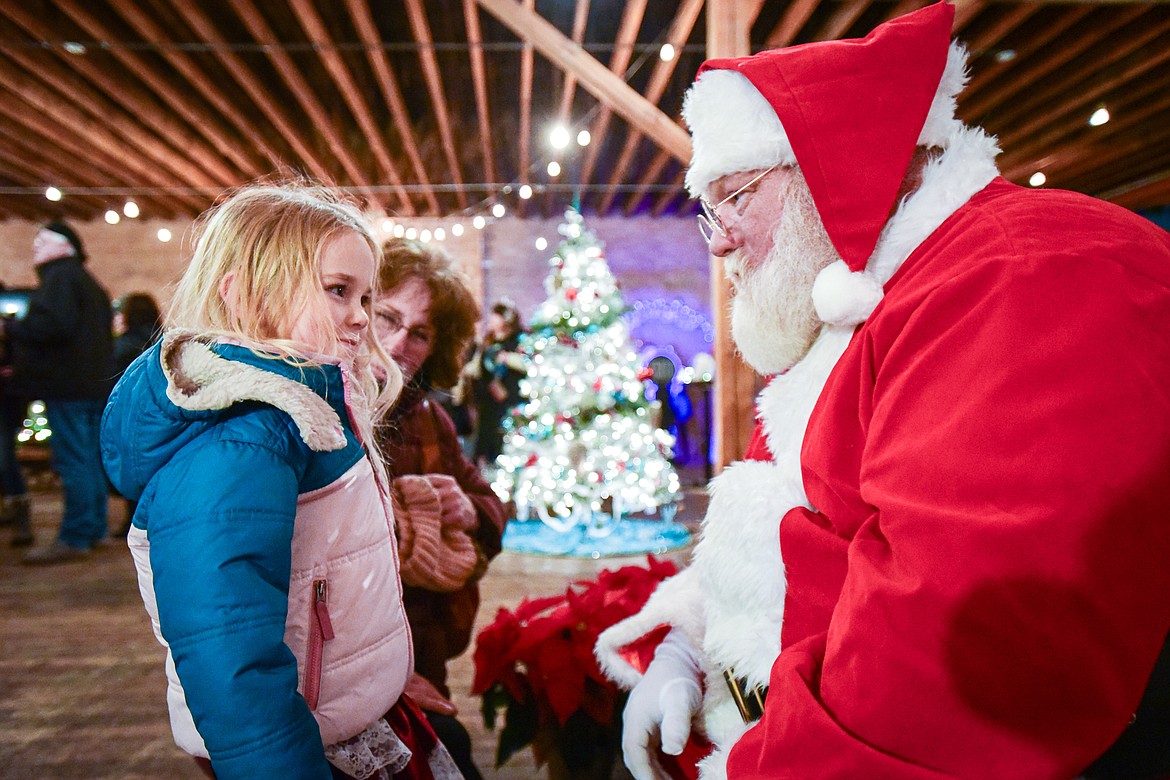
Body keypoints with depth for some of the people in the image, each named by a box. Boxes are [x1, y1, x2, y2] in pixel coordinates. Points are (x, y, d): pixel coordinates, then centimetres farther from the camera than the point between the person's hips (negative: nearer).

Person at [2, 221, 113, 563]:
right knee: (90, 460, 12)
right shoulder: (88, 282, 22)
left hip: (66, 385, -10)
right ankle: (95, 528, 18)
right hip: (94, 383, 10)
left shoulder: (59, 277, -8)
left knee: (72, 461, -9)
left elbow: (52, 325, -24)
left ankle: (74, 538, -8)